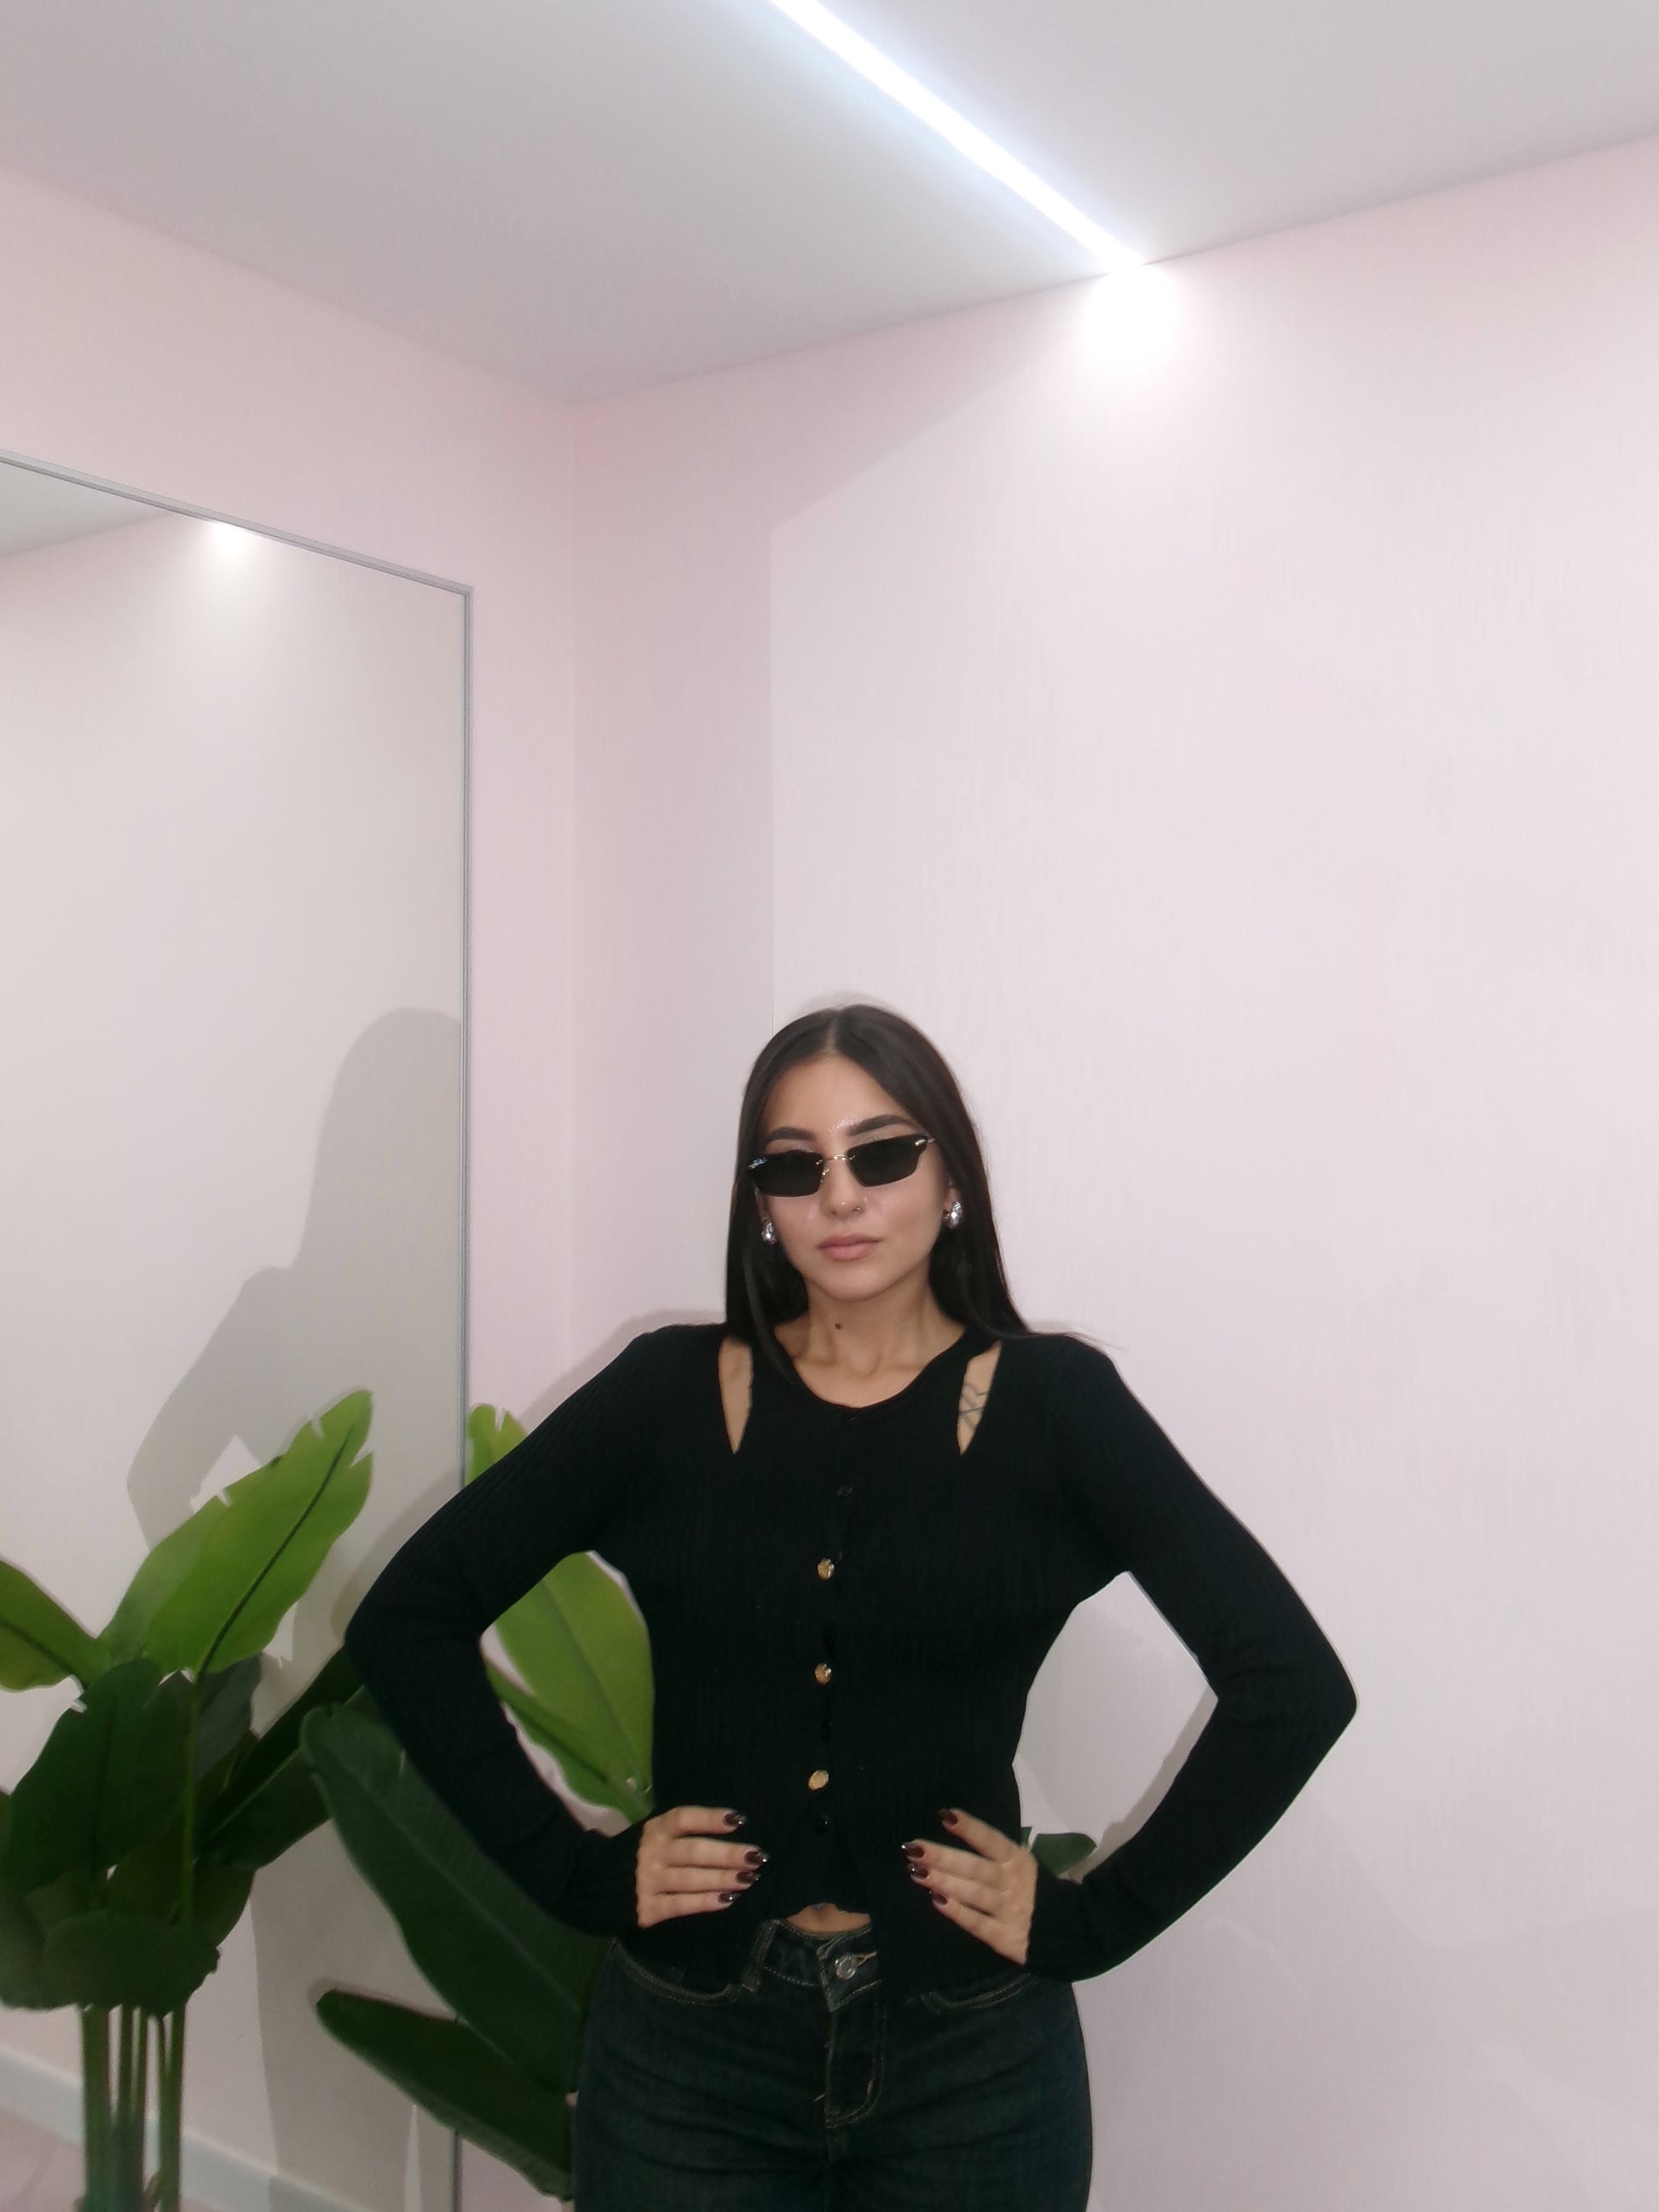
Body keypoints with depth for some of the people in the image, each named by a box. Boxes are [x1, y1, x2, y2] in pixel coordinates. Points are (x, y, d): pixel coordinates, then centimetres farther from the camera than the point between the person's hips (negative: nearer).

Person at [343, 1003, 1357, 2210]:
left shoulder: (1054, 1401, -6)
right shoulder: (668, 1392, -3)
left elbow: (1294, 1684, -9)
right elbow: (406, 1619, 0)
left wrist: (1090, 1918, -10)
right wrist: (574, 1867, -5)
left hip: (971, 2061, 0)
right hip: (687, 2052, 1)